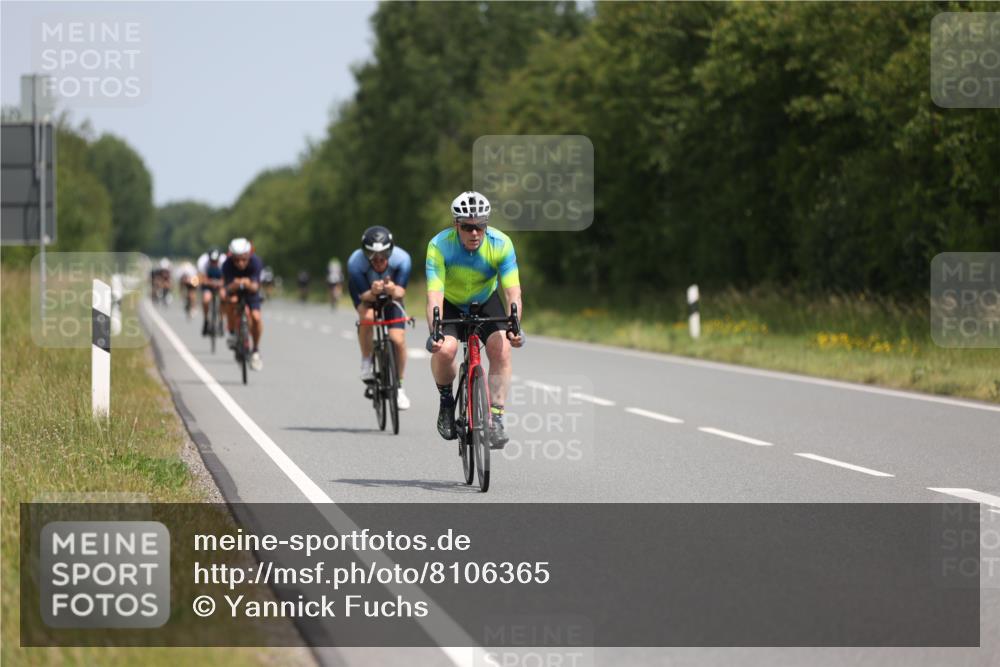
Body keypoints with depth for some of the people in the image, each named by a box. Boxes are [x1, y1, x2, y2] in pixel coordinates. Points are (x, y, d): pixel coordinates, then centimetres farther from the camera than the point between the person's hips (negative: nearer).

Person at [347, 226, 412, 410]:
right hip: (367, 295, -1)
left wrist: (393, 290, -53)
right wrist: (372, 293, -55)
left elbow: (401, 291, -29)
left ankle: (398, 386, 5)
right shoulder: (355, 262, -35)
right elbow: (363, 295, -31)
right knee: (367, 316, -36)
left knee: (398, 339, -16)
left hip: (391, 297, 1)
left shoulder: (401, 258, -32)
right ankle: (366, 362, -13)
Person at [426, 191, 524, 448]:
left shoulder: (500, 244, -26)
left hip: (486, 302, 1)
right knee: (445, 349, -28)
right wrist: (434, 332, -51)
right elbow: (434, 294, -36)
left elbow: (513, 291, -31)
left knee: (501, 349, -24)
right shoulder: (439, 246, -30)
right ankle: (446, 400, 1)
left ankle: (495, 420, -18)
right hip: (451, 304, -1)